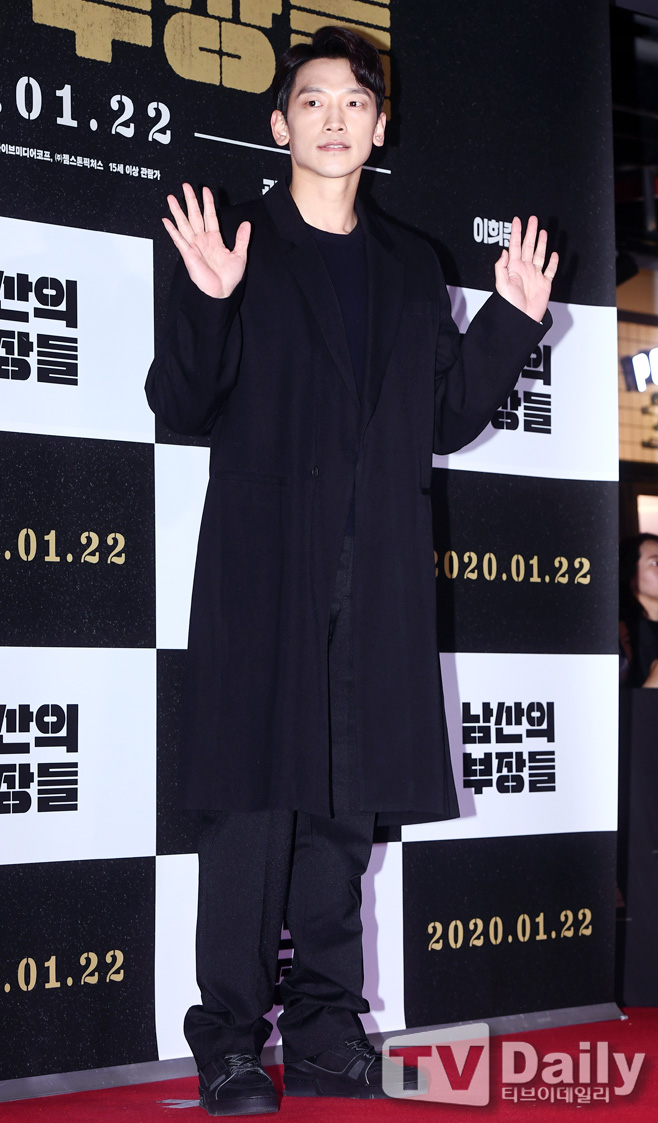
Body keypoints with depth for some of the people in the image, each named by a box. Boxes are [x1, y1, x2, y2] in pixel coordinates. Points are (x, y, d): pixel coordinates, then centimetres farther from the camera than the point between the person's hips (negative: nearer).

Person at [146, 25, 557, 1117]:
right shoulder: (236, 242, 5)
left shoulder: (411, 266, 18)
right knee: (259, 791, -5)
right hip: (264, 560, -4)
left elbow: (448, 421, 18)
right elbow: (179, 404, -2)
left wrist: (515, 319, 9)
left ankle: (327, 1025, 16)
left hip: (379, 572, 4)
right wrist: (206, 303, -18)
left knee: (350, 792, 6)